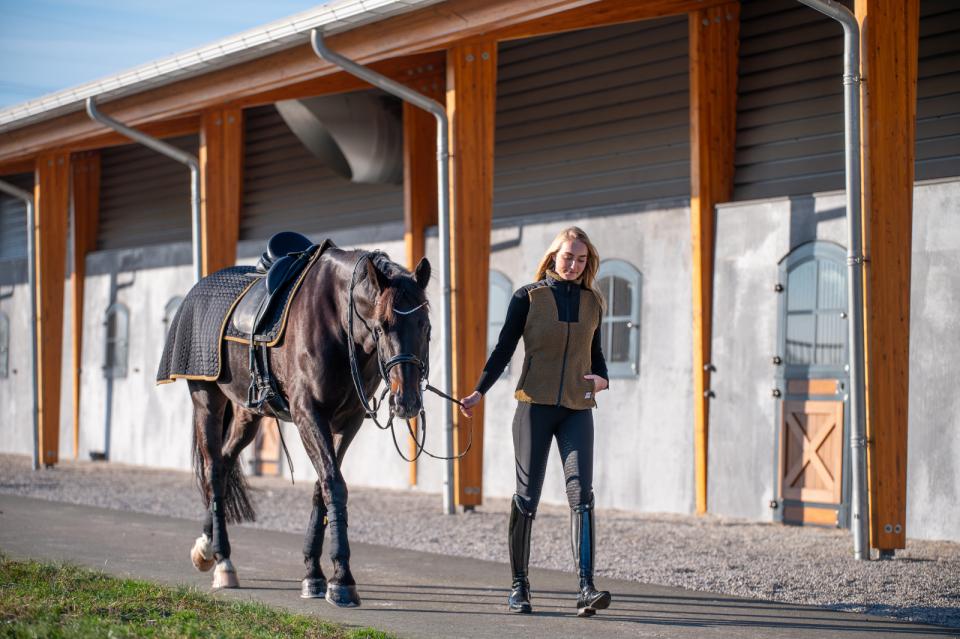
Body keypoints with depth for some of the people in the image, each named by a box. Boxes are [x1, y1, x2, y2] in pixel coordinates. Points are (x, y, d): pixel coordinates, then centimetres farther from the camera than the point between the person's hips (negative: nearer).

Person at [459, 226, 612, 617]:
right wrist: (479, 391, -11)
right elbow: (503, 350, 0)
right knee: (527, 497, 1)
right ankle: (518, 586, 13)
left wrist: (601, 379, -2)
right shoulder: (527, 298, 1)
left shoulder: (593, 302, 10)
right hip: (535, 406, -2)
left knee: (581, 494, -11)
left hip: (577, 410, 2)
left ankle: (586, 589, -17)